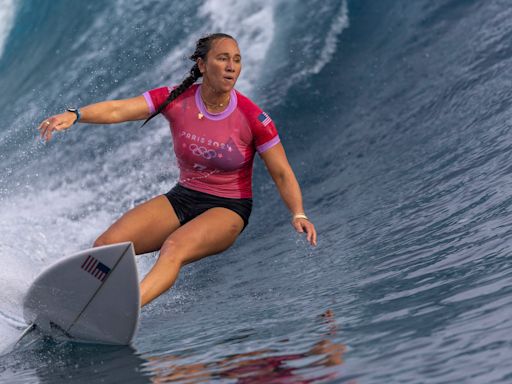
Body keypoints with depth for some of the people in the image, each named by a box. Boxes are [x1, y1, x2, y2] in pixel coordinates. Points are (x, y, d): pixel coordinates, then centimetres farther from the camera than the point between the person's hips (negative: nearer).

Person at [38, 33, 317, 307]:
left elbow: (282, 173, -9)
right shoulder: (177, 99, -9)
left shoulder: (252, 118, -15)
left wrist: (298, 214, -25)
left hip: (227, 209, -4)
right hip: (182, 198, 4)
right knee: (107, 244, -12)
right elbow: (118, 110, -18)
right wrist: (74, 115, -35)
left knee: (174, 247, -35)